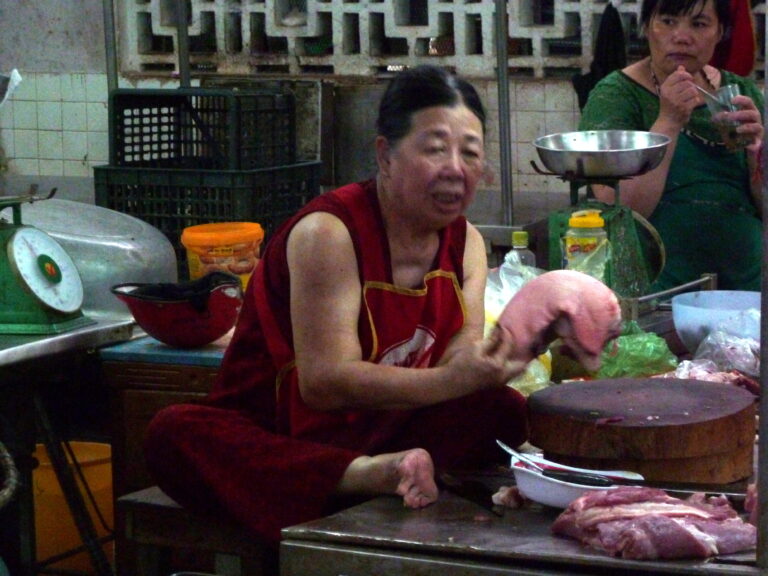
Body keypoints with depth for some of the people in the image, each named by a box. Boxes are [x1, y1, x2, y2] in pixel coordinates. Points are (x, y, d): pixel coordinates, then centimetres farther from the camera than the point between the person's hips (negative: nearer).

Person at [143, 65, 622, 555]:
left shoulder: (466, 243, 5)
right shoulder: (327, 233, -16)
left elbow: (458, 360, -7)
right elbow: (325, 381, -24)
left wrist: (517, 343, -29)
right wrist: (453, 380, -35)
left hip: (380, 436, 5)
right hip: (274, 445, -5)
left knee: (506, 410, -19)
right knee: (174, 434, -36)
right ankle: (369, 476, -47)